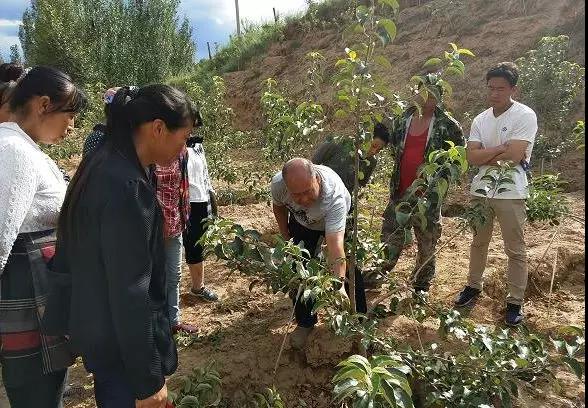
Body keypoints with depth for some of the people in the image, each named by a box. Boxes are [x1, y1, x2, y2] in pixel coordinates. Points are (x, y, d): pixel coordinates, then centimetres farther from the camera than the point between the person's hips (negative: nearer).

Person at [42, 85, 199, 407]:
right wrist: (148, 380, -18)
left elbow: (74, 254, 12)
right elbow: (130, 292, -26)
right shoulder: (127, 187, -27)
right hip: (123, 345, -9)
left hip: (97, 331, 9)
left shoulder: (100, 166, 2)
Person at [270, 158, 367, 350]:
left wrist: (339, 283, -61)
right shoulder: (277, 183, -33)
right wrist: (286, 237, 0)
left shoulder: (334, 195, -46)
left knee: (349, 270, -5)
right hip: (301, 223, 3)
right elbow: (279, 208, -7)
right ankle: (305, 323, 18)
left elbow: (336, 244, -52)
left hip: (338, 220, -3)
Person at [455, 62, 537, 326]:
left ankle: (515, 301, 20)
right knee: (478, 242, 19)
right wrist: (502, 148, -15)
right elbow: (471, 157, -5)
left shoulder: (525, 116, -10)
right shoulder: (480, 120, 6)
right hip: (481, 190, 5)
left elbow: (514, 156, -21)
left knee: (515, 250, 6)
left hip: (510, 193, -5)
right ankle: (473, 286, 36)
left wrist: (485, 156, -8)